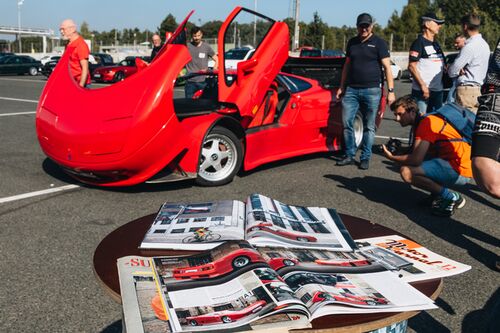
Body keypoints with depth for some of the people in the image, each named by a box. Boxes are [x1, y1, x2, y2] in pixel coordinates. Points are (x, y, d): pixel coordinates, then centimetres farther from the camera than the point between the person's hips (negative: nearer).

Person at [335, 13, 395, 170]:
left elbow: (387, 67, -4)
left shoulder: (379, 43, -1)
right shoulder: (352, 42, 13)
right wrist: (342, 87, 19)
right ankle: (349, 156, 12)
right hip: (351, 89, 4)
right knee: (347, 123, 1)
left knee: (369, 126, 2)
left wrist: (390, 91, -11)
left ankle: (365, 158, 10)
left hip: (371, 90, -4)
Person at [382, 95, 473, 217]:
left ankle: (452, 197, -8)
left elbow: (416, 159, -22)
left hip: (460, 170, -10)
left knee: (406, 172, -21)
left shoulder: (426, 122, -15)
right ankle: (440, 193, 12)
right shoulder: (423, 122, 15)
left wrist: (392, 157, -7)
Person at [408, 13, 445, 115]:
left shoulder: (436, 43, 19)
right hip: (422, 90, -8)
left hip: (438, 89, 8)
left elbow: (441, 64, 23)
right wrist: (423, 85, -20)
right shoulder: (419, 42, -6)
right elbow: (412, 66, -14)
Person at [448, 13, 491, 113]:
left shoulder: (470, 46, -16)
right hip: (477, 87, 9)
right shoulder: (484, 43, 14)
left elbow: (453, 71, -14)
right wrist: (463, 70, -3)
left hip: (466, 89, -9)